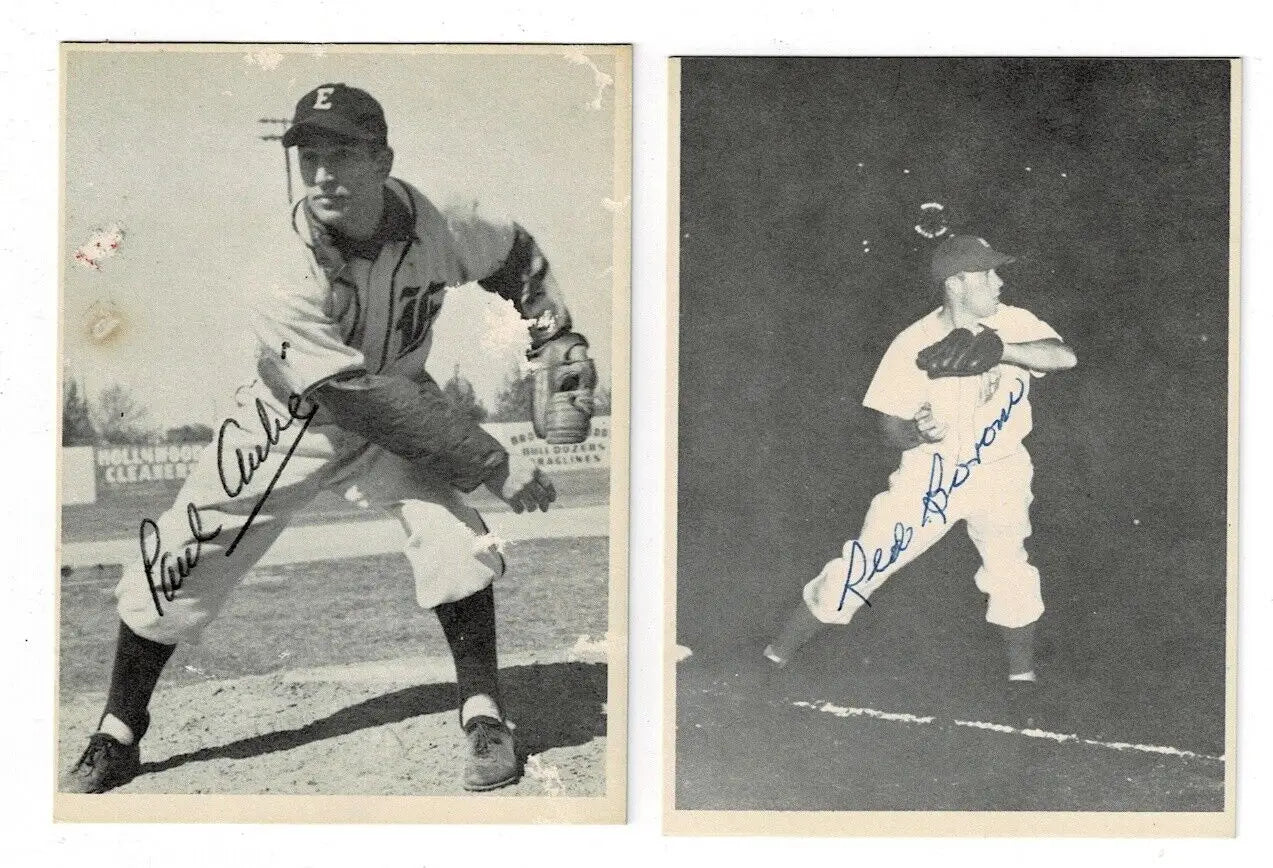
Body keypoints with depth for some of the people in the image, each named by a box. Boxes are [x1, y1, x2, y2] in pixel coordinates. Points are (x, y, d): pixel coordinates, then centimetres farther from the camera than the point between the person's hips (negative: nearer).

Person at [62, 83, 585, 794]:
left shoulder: (435, 227, -22)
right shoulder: (284, 276, -33)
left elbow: (517, 255, 4)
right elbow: (367, 404, -33)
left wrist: (559, 342, -9)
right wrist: (493, 464, -32)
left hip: (401, 402, 2)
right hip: (294, 418, -2)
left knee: (455, 537, -22)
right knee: (175, 566, -4)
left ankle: (484, 717, -2)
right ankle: (117, 741, 16)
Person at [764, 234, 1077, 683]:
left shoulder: (1013, 324, -9)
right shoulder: (914, 346, -15)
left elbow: (1066, 357, -26)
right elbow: (892, 426, -8)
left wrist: (999, 349, -38)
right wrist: (918, 432, -31)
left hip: (998, 473, 2)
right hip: (929, 472, -2)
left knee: (1010, 571, -11)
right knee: (862, 564, -5)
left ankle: (1023, 677, 12)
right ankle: (773, 659, 4)